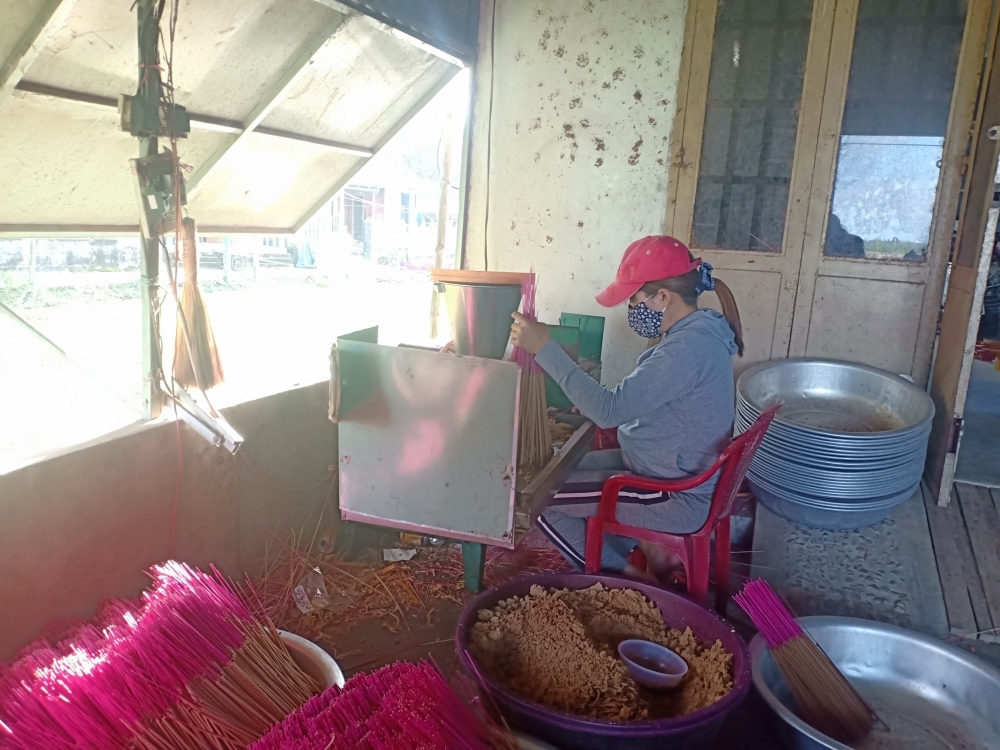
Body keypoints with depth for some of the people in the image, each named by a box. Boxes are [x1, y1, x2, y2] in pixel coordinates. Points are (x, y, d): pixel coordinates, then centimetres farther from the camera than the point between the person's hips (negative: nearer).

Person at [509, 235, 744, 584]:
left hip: (677, 498, -10)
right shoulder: (697, 331, 3)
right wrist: (593, 405, 1)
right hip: (668, 473, 10)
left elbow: (610, 410, -31)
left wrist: (544, 348, -28)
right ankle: (648, 547, 17)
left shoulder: (690, 346, -28)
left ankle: (626, 578, 7)